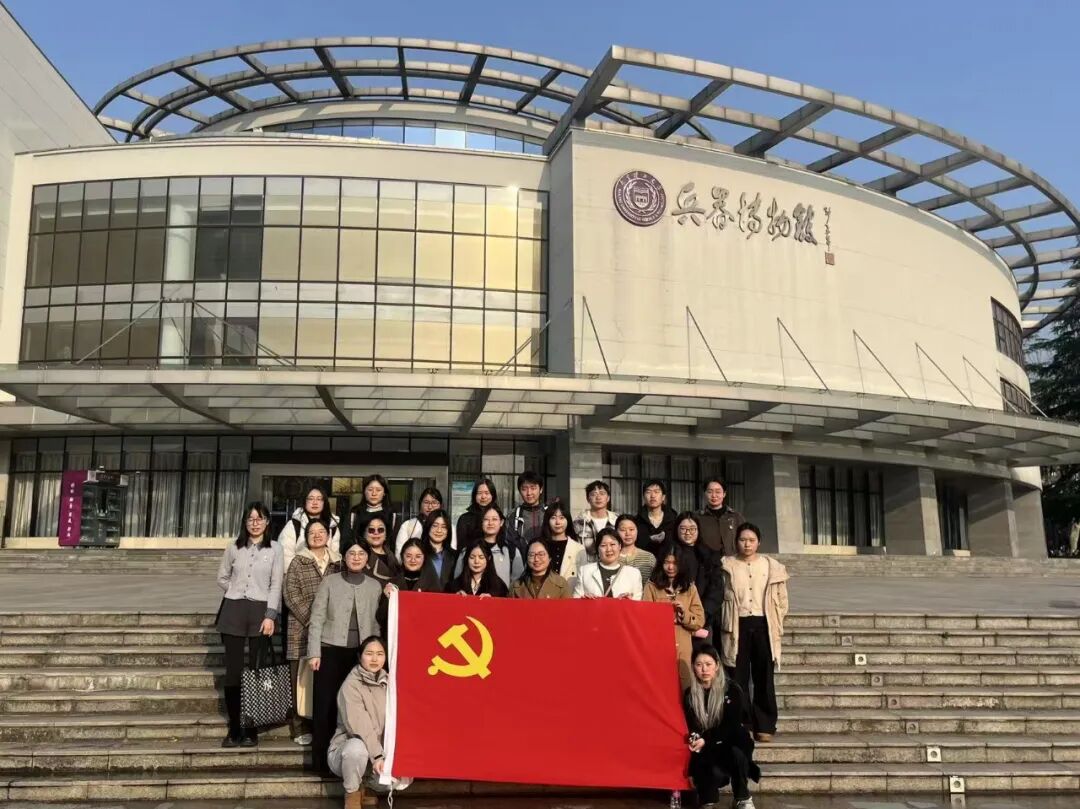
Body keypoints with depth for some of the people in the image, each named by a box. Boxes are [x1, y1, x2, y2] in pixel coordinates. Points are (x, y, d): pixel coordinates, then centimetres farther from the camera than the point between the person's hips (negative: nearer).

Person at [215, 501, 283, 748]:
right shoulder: (234, 548, 9)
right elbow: (222, 577, 18)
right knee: (233, 670, 2)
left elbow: (276, 585, -3)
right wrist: (238, 593, 9)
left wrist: (270, 616, -11)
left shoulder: (275, 549, 2)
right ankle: (234, 729, 11)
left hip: (261, 612, -2)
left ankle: (251, 730, 7)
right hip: (233, 611, 2)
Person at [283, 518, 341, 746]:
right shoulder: (298, 563, 5)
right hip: (302, 630, -2)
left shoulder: (337, 563, 12)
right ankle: (302, 729, 6)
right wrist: (311, 620, -10)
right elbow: (291, 595, -2)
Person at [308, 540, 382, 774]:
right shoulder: (329, 582, 1)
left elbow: (376, 623, 8)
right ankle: (321, 759, 13)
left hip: (361, 652, 2)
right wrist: (314, 653, -6)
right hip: (331, 650, -1)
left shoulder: (375, 586, 7)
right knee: (325, 705, 2)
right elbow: (317, 620, 0)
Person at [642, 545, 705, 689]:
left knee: (683, 689, 1)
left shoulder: (690, 588, 10)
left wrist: (684, 612, -11)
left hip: (682, 649, 2)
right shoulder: (651, 586, 4)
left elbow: (700, 621, 5)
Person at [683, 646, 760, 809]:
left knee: (736, 753, -36)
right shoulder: (689, 694, 0)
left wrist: (706, 740, -27)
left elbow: (731, 726, -15)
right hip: (706, 751, 1)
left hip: (732, 744, -1)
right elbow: (691, 725, 0)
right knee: (714, 772, -33)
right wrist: (694, 739, -24)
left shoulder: (732, 690, -8)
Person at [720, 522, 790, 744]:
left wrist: (776, 624, 4)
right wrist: (725, 622, -3)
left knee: (763, 677, 3)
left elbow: (781, 599, 10)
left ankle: (765, 726, 10)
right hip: (737, 626, -1)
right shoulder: (727, 565, 3)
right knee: (738, 678, 1)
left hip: (763, 625, 1)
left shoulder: (771, 566, 6)